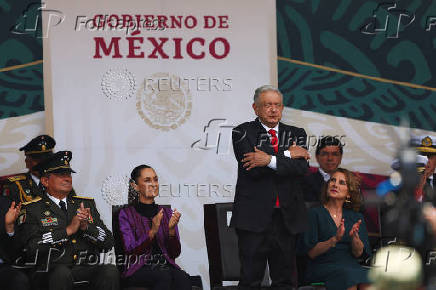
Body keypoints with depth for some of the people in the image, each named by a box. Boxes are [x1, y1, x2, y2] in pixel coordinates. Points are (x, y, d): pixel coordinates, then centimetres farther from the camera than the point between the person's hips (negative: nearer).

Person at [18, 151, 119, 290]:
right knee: (62, 272, -37)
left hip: (87, 270, 3)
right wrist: (68, 230, -11)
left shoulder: (87, 204, 20)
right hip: (52, 272, -3)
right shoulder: (33, 209, 7)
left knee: (110, 270, -28)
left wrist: (86, 227, -5)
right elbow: (33, 247, -10)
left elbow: (108, 242, 13)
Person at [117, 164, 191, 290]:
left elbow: (175, 253, 9)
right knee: (164, 276, -37)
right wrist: (152, 231, -19)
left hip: (166, 265, 3)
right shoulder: (126, 214, 6)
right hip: (138, 269, -3)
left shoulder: (167, 213, 17)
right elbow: (130, 250, -6)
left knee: (183, 278, -33)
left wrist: (171, 230, -9)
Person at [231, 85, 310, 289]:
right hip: (254, 217, -3)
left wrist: (270, 160, -16)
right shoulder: (243, 132, 3)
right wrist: (287, 155, -7)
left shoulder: (296, 134, 13)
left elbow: (302, 167, -5)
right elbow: (253, 169, -12)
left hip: (287, 218, 3)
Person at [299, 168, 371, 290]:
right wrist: (334, 240, -19)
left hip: (351, 265, 3)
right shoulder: (314, 213, 6)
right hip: (323, 267, -3)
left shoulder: (356, 217, 17)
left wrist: (355, 236, -16)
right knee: (350, 278, -34)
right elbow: (311, 253, -3)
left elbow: (359, 253, 5)